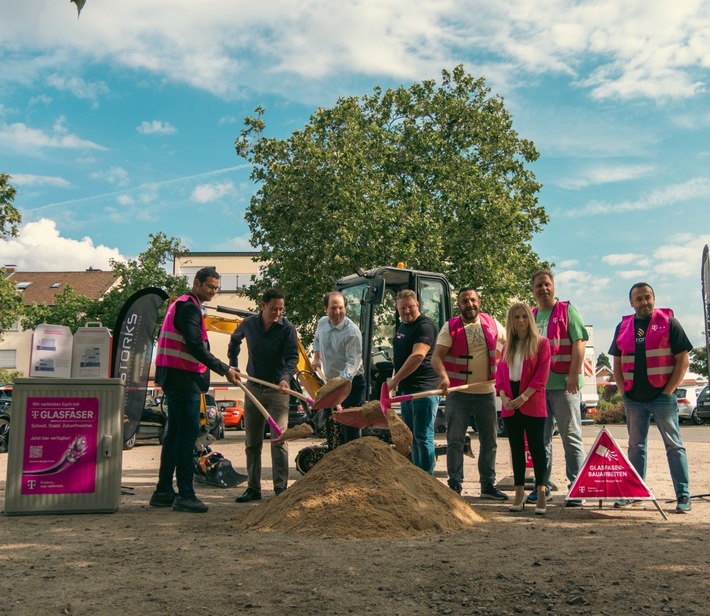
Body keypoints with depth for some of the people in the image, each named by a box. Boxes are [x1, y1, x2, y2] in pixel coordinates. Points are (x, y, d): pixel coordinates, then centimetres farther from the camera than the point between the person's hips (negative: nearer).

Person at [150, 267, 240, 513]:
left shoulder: (180, 304, 20)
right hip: (182, 377, -11)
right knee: (188, 432, -9)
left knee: (175, 433, 14)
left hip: (176, 377, 11)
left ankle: (163, 492, 20)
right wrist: (224, 369, -18)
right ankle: (185, 495, -6)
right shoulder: (189, 307, -12)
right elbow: (196, 347, -22)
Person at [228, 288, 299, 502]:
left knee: (279, 439, -8)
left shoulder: (287, 328, -9)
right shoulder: (248, 324, 1)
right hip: (253, 387, 4)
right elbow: (234, 340, 22)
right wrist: (233, 366, 17)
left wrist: (285, 378, -32)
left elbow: (292, 357, -14)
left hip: (277, 389, -4)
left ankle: (281, 488, 0)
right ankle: (253, 488, 18)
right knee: (252, 442, 8)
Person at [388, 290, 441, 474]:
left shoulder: (425, 325, -13)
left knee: (423, 438, -7)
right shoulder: (402, 327, 16)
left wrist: (395, 380, -25)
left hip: (424, 389, -9)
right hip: (406, 390, 9)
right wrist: (396, 383, 18)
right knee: (412, 438, 15)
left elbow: (417, 356, -25)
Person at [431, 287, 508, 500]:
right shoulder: (450, 328, -5)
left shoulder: (491, 323, 5)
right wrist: (443, 376, -34)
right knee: (455, 441, 0)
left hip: (486, 392, 4)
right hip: (458, 393, -3)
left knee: (490, 441, 10)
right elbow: (436, 356, -15)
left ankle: (488, 485, 21)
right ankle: (454, 485, 9)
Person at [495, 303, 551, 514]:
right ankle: (519, 494, 16)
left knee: (537, 448, -2)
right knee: (516, 449, 9)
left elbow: (541, 375, -9)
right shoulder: (507, 347, 14)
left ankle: (541, 495, 3)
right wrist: (504, 397, -7)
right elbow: (499, 374, 10)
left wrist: (524, 397, -16)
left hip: (532, 405, -5)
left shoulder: (541, 343, -1)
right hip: (510, 406, 5)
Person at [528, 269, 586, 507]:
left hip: (564, 385, -6)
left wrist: (574, 374, -18)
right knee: (540, 438, 10)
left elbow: (579, 342, -9)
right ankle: (543, 487, 19)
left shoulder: (567, 310, 0)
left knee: (571, 437, -1)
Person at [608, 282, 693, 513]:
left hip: (662, 396, -4)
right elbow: (617, 363, 13)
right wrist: (624, 390, 3)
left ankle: (683, 496, 4)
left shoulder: (669, 322, -2)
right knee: (635, 446, 10)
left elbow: (682, 360, -5)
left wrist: (668, 390, -10)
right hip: (633, 399, 4)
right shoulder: (623, 327, 9)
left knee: (674, 445, 1)